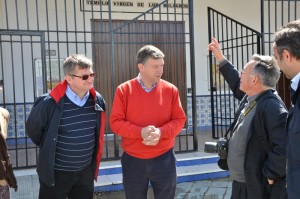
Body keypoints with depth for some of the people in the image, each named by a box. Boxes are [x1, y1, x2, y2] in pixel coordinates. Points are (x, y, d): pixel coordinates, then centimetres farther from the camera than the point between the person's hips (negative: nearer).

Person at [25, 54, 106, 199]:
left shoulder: (97, 100, -6)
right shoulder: (50, 103, -21)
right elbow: (32, 129, -4)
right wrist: (48, 148, 7)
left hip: (86, 171, 4)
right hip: (56, 172, -4)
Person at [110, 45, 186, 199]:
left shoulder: (170, 90, -2)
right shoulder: (124, 90, -5)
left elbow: (179, 120, 0)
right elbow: (115, 122, -7)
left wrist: (161, 132, -19)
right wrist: (140, 132, -22)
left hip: (164, 159, 1)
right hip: (133, 160, 0)